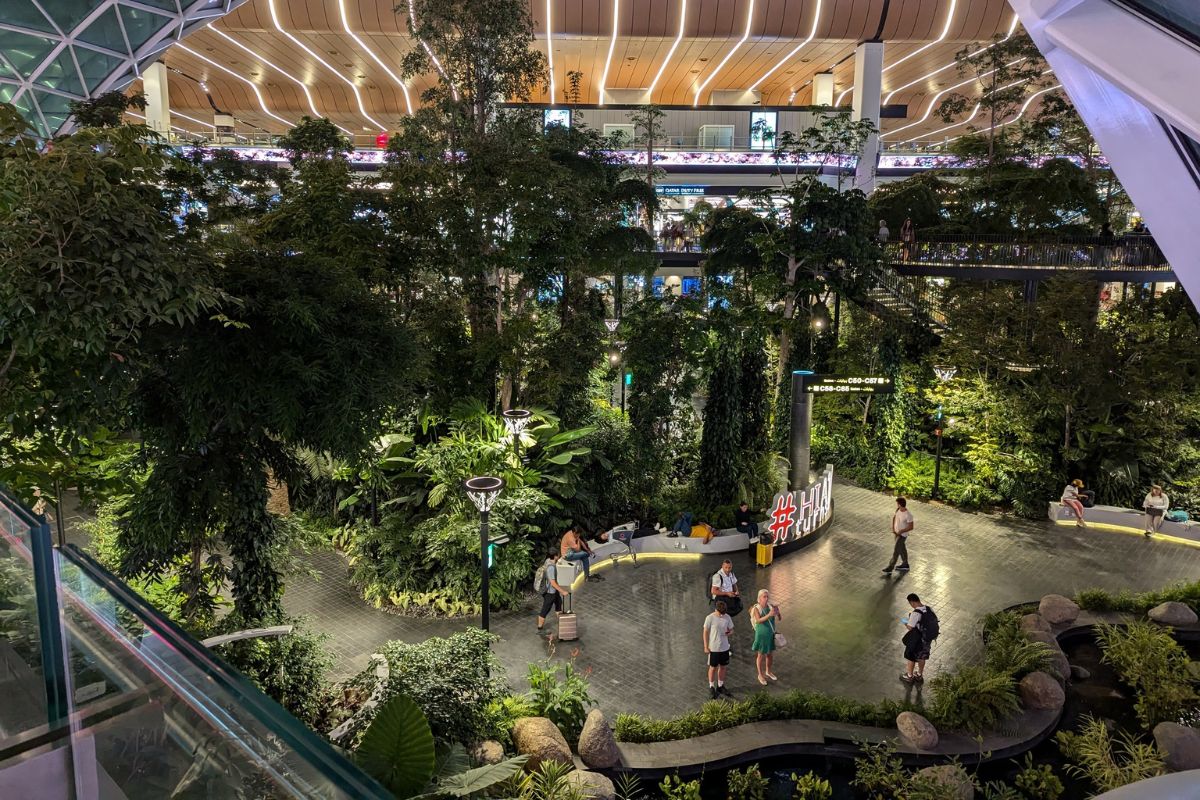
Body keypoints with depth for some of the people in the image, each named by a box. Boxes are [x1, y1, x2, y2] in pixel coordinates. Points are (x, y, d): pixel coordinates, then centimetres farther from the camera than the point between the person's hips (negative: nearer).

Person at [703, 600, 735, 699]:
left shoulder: (727, 617, -5)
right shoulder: (710, 618, -17)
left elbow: (731, 629, 8)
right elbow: (705, 632, -9)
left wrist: (729, 632, -17)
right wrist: (706, 647, -9)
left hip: (725, 647, 4)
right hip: (713, 648, -4)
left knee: (723, 667, 16)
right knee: (713, 668, 9)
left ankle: (720, 686, 35)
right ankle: (711, 687, 27)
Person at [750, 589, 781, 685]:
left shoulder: (771, 606, -7)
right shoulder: (756, 608, -19)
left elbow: (779, 618, -10)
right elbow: (758, 620, -33)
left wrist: (777, 613, -32)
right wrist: (769, 615, -46)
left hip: (771, 634, 5)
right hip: (762, 635, -5)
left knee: (771, 654, 19)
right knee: (761, 655, 10)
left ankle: (768, 671, 44)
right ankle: (760, 675, 31)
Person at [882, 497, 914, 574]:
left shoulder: (908, 515, -29)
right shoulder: (898, 510, -7)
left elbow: (911, 527, -21)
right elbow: (894, 517, 8)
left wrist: (900, 531, -19)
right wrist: (893, 528, -1)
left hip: (902, 535, -8)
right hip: (896, 533, 8)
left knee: (896, 551, -3)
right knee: (901, 548, 22)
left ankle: (889, 568, 2)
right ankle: (905, 564, 38)